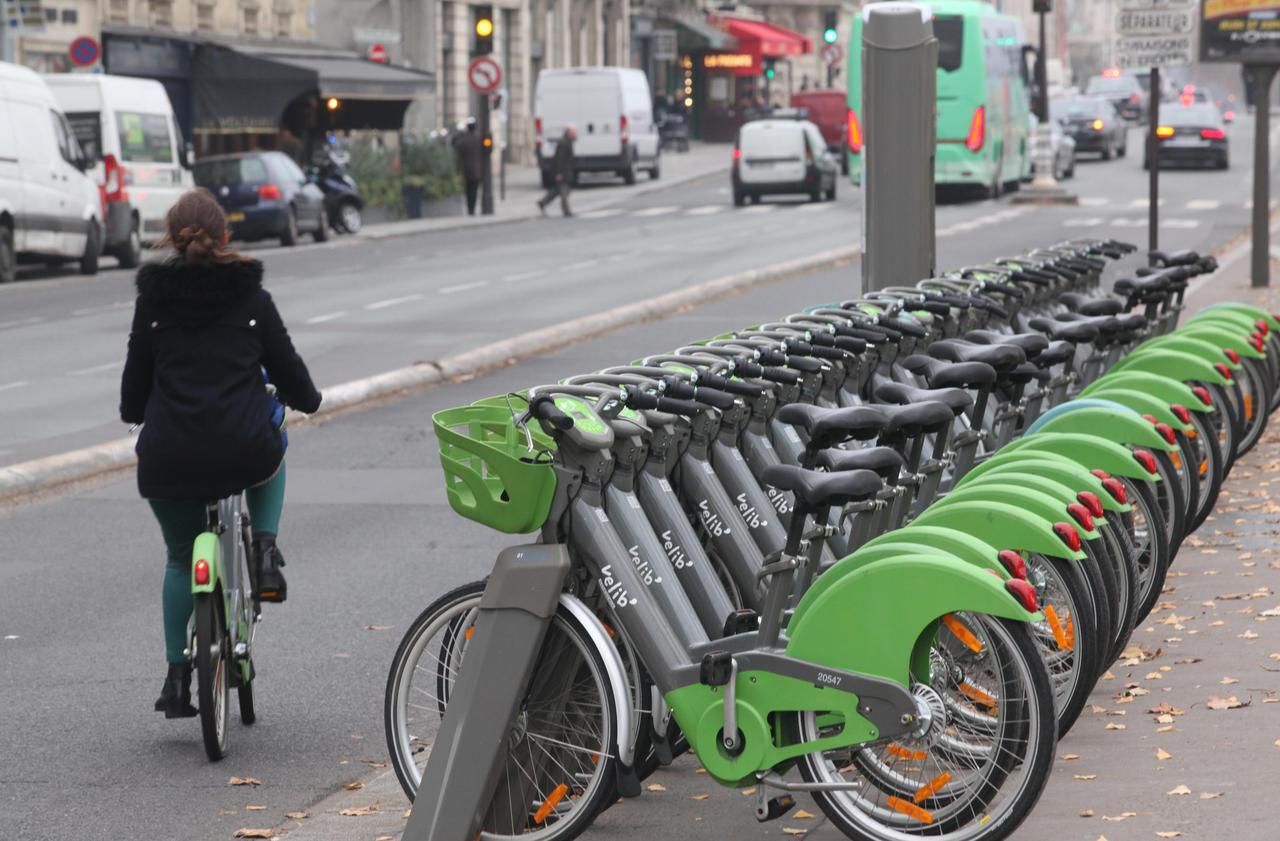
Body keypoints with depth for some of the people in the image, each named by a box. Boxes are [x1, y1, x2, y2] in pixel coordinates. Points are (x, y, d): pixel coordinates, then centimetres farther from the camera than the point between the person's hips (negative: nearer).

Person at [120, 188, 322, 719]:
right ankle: (264, 547, 13)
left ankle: (177, 677, 18)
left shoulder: (152, 300, 5)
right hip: (243, 452, -1)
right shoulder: (251, 298, 3)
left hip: (169, 457, 1)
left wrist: (133, 414, 33)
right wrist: (307, 399, 31)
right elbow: (285, 365, 9)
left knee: (180, 559, 23)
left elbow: (137, 376, 11)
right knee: (273, 449, 36)